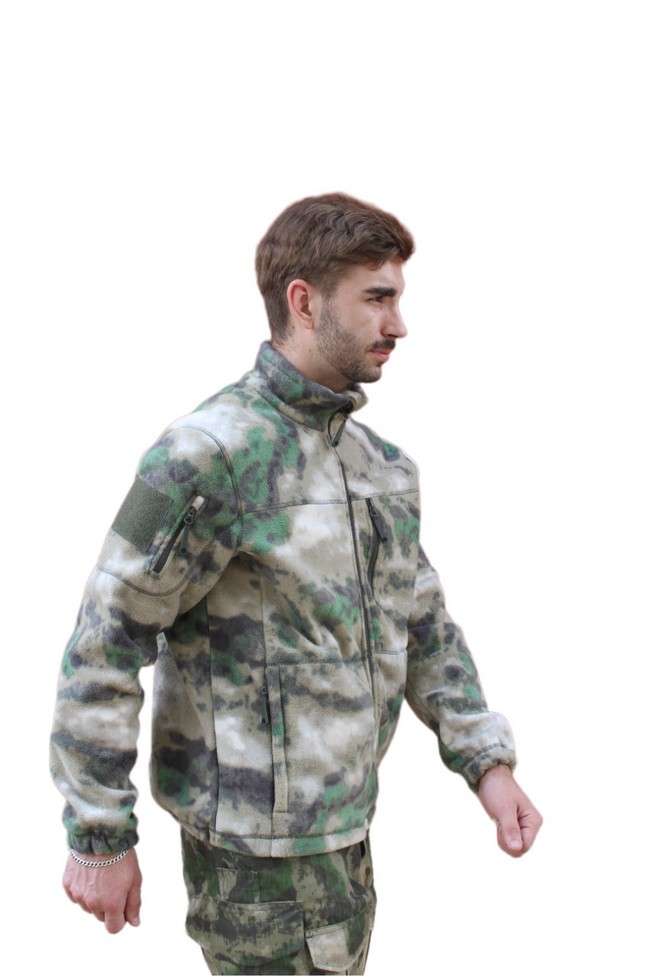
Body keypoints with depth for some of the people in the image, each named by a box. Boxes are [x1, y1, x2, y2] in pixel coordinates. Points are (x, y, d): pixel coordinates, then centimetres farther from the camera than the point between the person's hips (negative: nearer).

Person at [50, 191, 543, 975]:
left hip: (345, 824, 8)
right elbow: (103, 646, -17)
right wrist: (99, 836, -14)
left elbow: (425, 628, 15)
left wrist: (487, 762, 5)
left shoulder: (384, 465, 7)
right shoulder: (207, 456, -18)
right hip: (257, 840, -8)